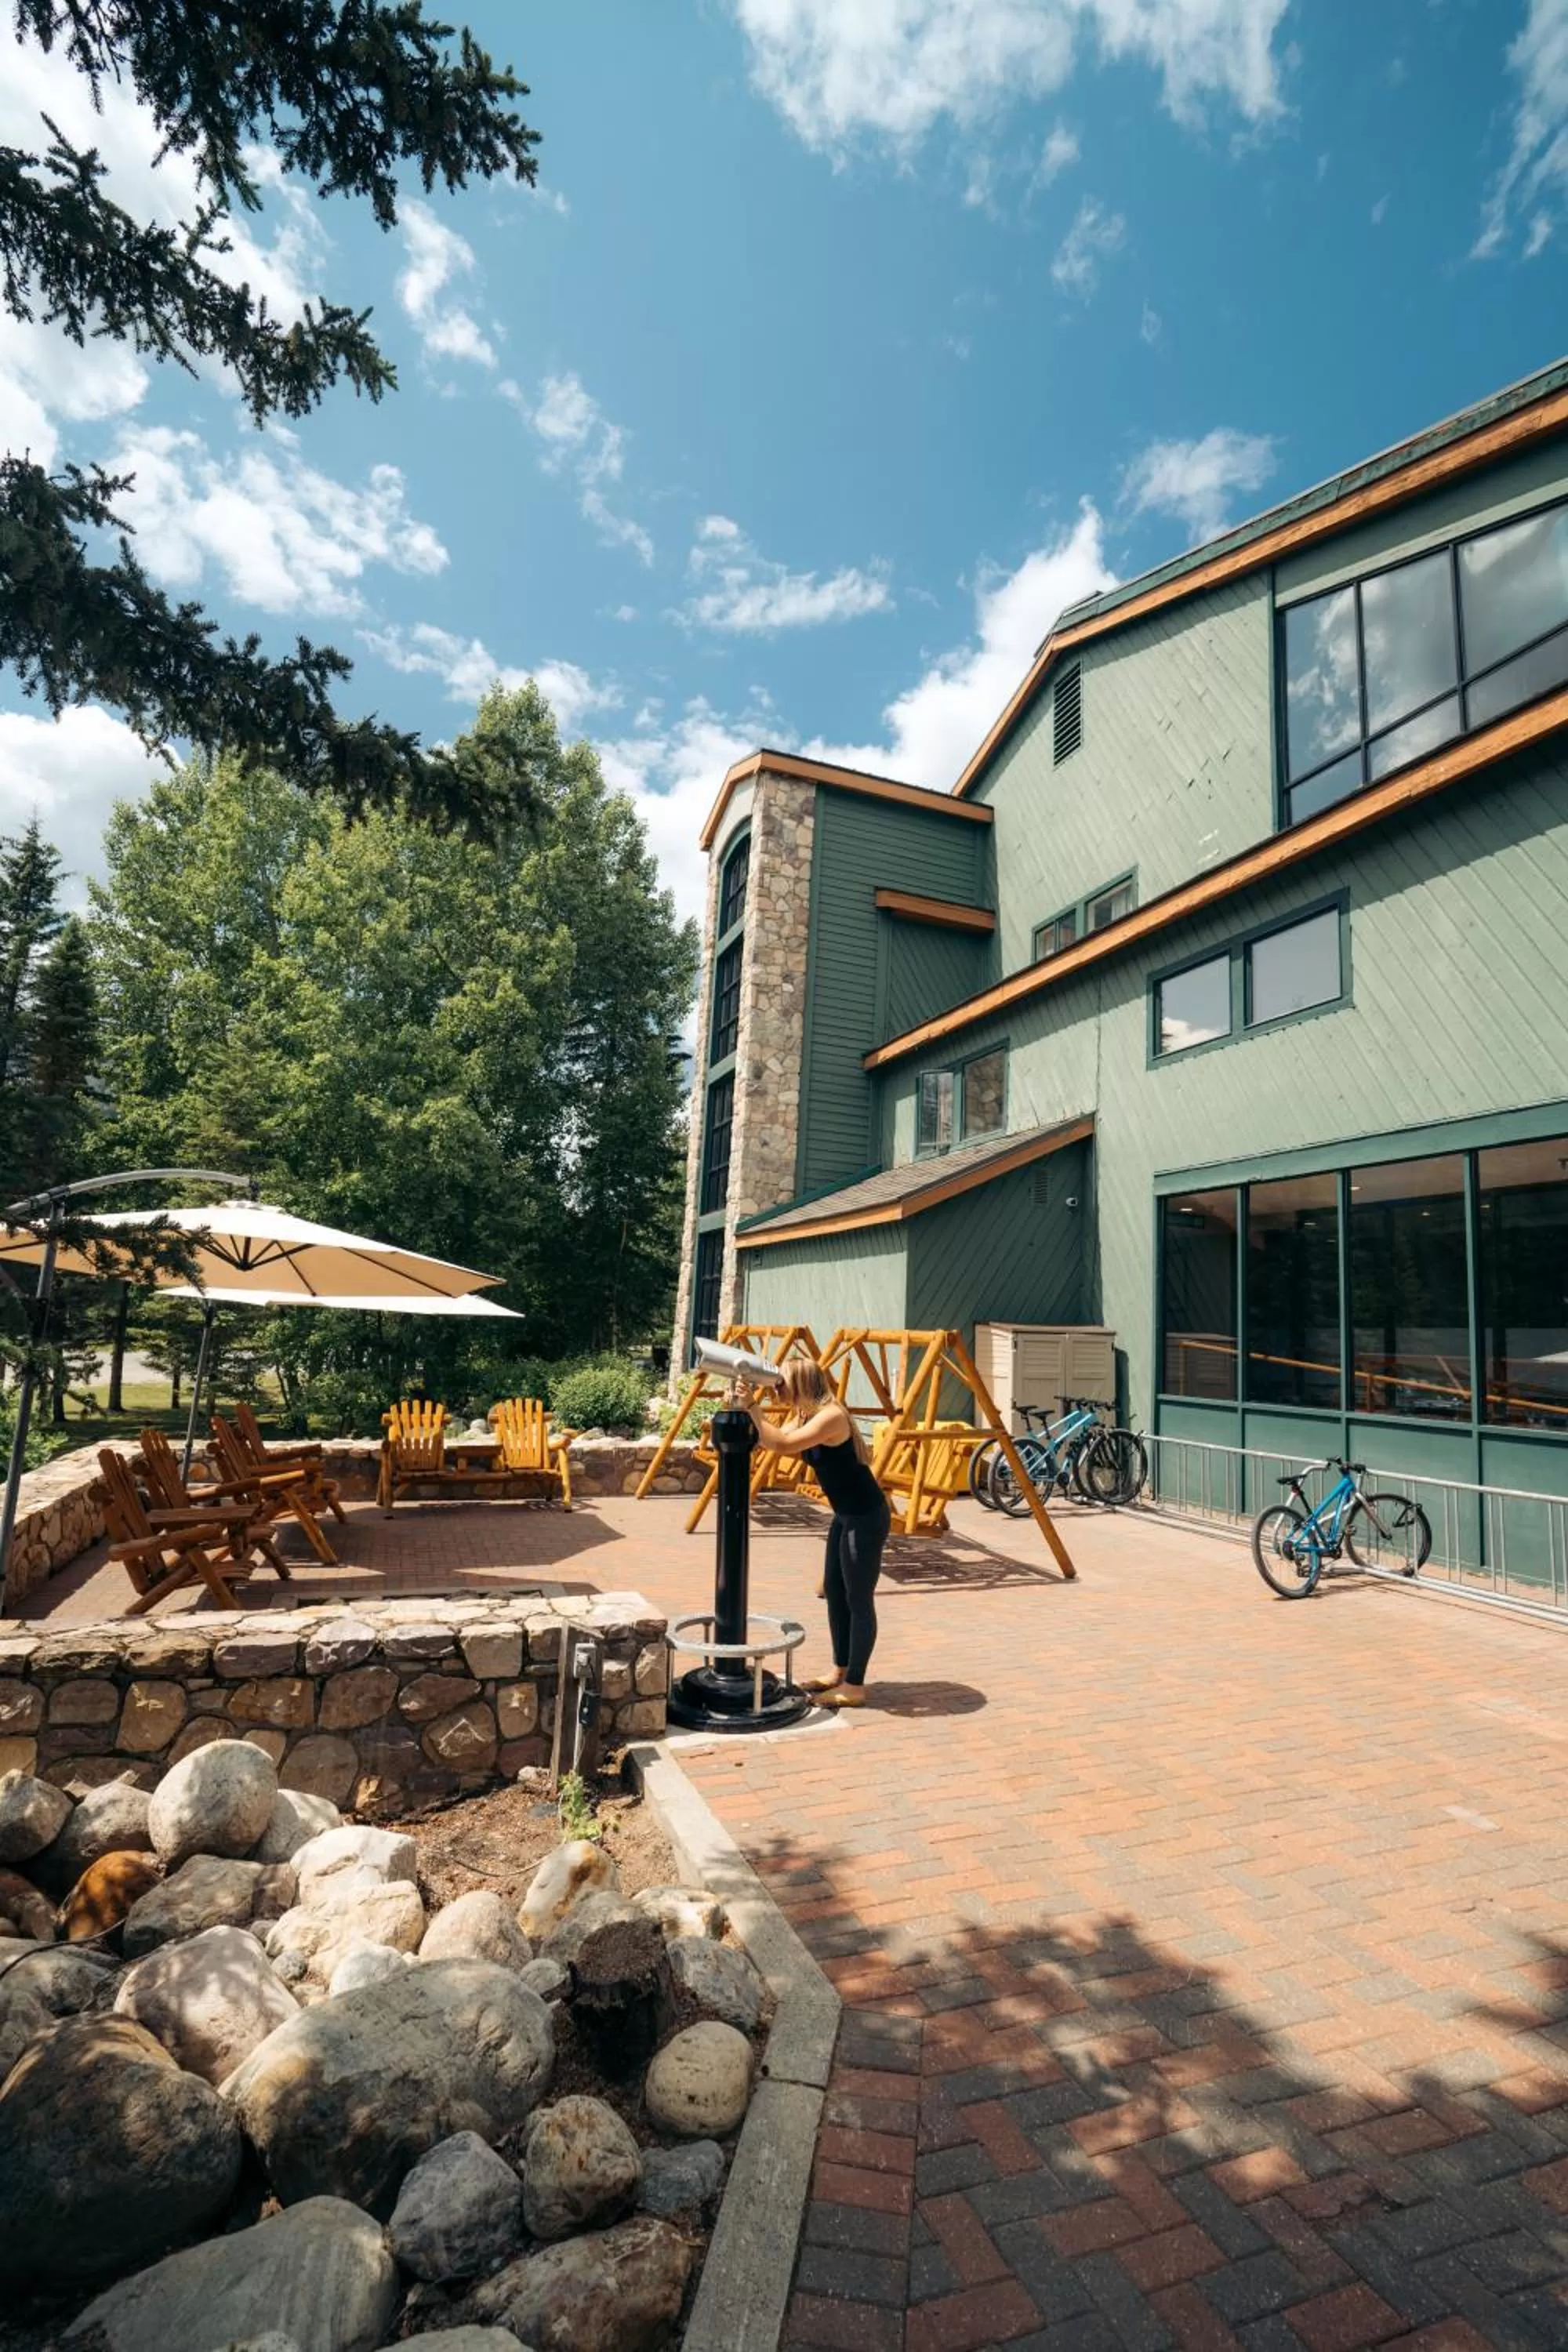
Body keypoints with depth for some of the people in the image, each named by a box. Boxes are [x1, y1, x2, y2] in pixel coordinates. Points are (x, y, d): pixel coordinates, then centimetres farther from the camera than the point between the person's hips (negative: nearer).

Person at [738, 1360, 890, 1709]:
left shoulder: (830, 1416, -24)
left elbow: (782, 1445, -33)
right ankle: (841, 1670, 29)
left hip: (867, 1517, -10)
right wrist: (750, 1410, -9)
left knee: (859, 1599, 0)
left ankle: (855, 1685, 10)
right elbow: (771, 1440, 1)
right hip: (846, 1515, 10)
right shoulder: (806, 1417, 5)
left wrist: (751, 1406, -27)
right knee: (834, 1592, 16)